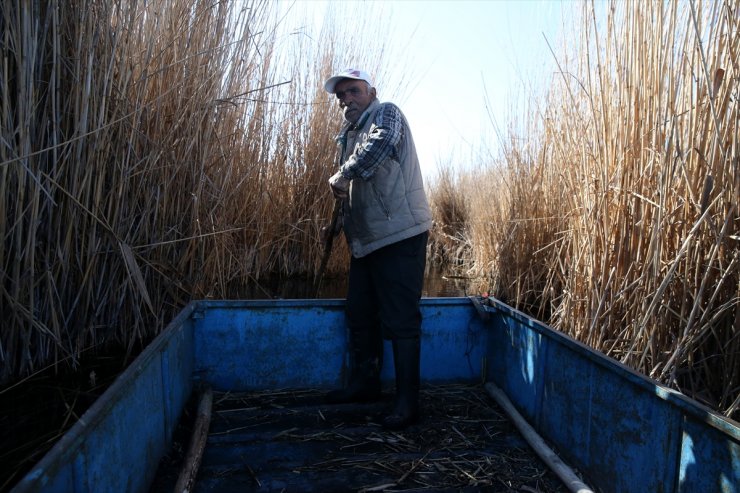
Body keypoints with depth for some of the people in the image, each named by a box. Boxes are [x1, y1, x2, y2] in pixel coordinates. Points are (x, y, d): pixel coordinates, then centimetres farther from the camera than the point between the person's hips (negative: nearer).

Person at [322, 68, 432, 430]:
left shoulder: (386, 113, -3)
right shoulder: (349, 134, 21)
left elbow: (379, 146, -27)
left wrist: (342, 175, -19)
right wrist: (341, 193, 12)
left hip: (400, 235, -9)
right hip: (365, 239, 9)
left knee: (400, 319, -6)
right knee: (360, 315, 15)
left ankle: (407, 401, 5)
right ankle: (364, 383, 31)